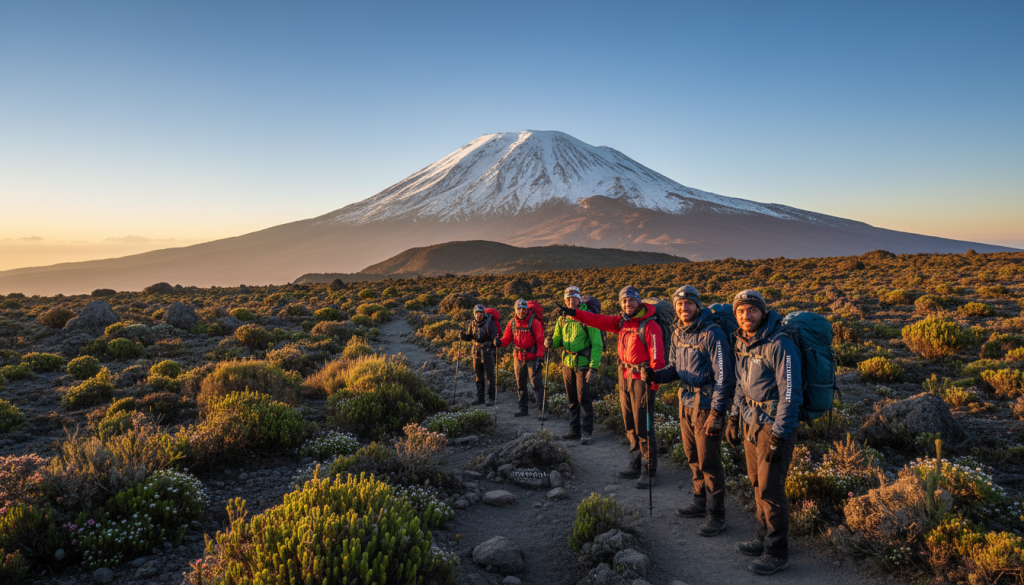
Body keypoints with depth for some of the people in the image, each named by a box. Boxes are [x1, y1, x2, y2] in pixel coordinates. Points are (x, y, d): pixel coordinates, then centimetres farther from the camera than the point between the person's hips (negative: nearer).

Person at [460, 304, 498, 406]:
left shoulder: (490, 323, -7)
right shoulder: (472, 324, 8)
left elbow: (494, 336, -11)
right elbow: (469, 336, 12)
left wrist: (495, 340, -34)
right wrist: (463, 335, -10)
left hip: (487, 352, -5)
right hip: (476, 352, 5)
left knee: (489, 375, -5)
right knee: (479, 376, 11)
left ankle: (491, 398, 0)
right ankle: (480, 397, 19)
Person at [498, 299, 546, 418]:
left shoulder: (535, 322, -11)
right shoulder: (512, 322, 3)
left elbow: (540, 342, -12)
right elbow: (507, 337, 6)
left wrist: (539, 357, -21)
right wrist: (500, 343, -16)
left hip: (533, 358, -5)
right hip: (519, 357, 6)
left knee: (536, 383, -10)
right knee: (520, 384, 12)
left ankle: (542, 408, -7)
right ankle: (523, 408, 23)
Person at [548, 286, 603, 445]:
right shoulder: (562, 319, 8)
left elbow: (597, 344, -13)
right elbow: (557, 340, 13)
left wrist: (593, 368, -20)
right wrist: (551, 342, -12)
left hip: (583, 363, -5)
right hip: (567, 363, 6)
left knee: (583, 398, -5)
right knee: (572, 399, 12)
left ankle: (587, 432, 4)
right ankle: (575, 430, 22)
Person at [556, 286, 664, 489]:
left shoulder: (650, 325, -13)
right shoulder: (622, 322, 10)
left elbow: (656, 357, -15)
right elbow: (599, 320, 7)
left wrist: (654, 384, -17)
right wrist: (574, 313, -2)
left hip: (641, 379, -8)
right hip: (625, 377, 8)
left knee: (643, 426, -4)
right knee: (630, 426, 14)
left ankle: (649, 471, 6)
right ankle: (636, 466, 25)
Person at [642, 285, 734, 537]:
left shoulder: (712, 334, -17)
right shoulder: (677, 333, 7)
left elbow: (724, 376, -18)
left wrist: (716, 412, -20)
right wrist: (654, 375, -6)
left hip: (707, 405, -7)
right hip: (686, 402, 8)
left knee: (709, 461, -1)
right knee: (693, 457, 17)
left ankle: (716, 515, 11)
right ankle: (701, 501, 34)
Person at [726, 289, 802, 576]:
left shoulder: (779, 345, -20)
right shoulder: (742, 343, 6)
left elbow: (790, 394, -22)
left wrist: (777, 436, -22)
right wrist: (734, 416, 18)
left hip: (775, 425, -8)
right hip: (752, 422, 8)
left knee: (770, 488, -2)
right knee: (757, 483, 16)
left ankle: (777, 552, 12)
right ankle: (764, 536, 32)